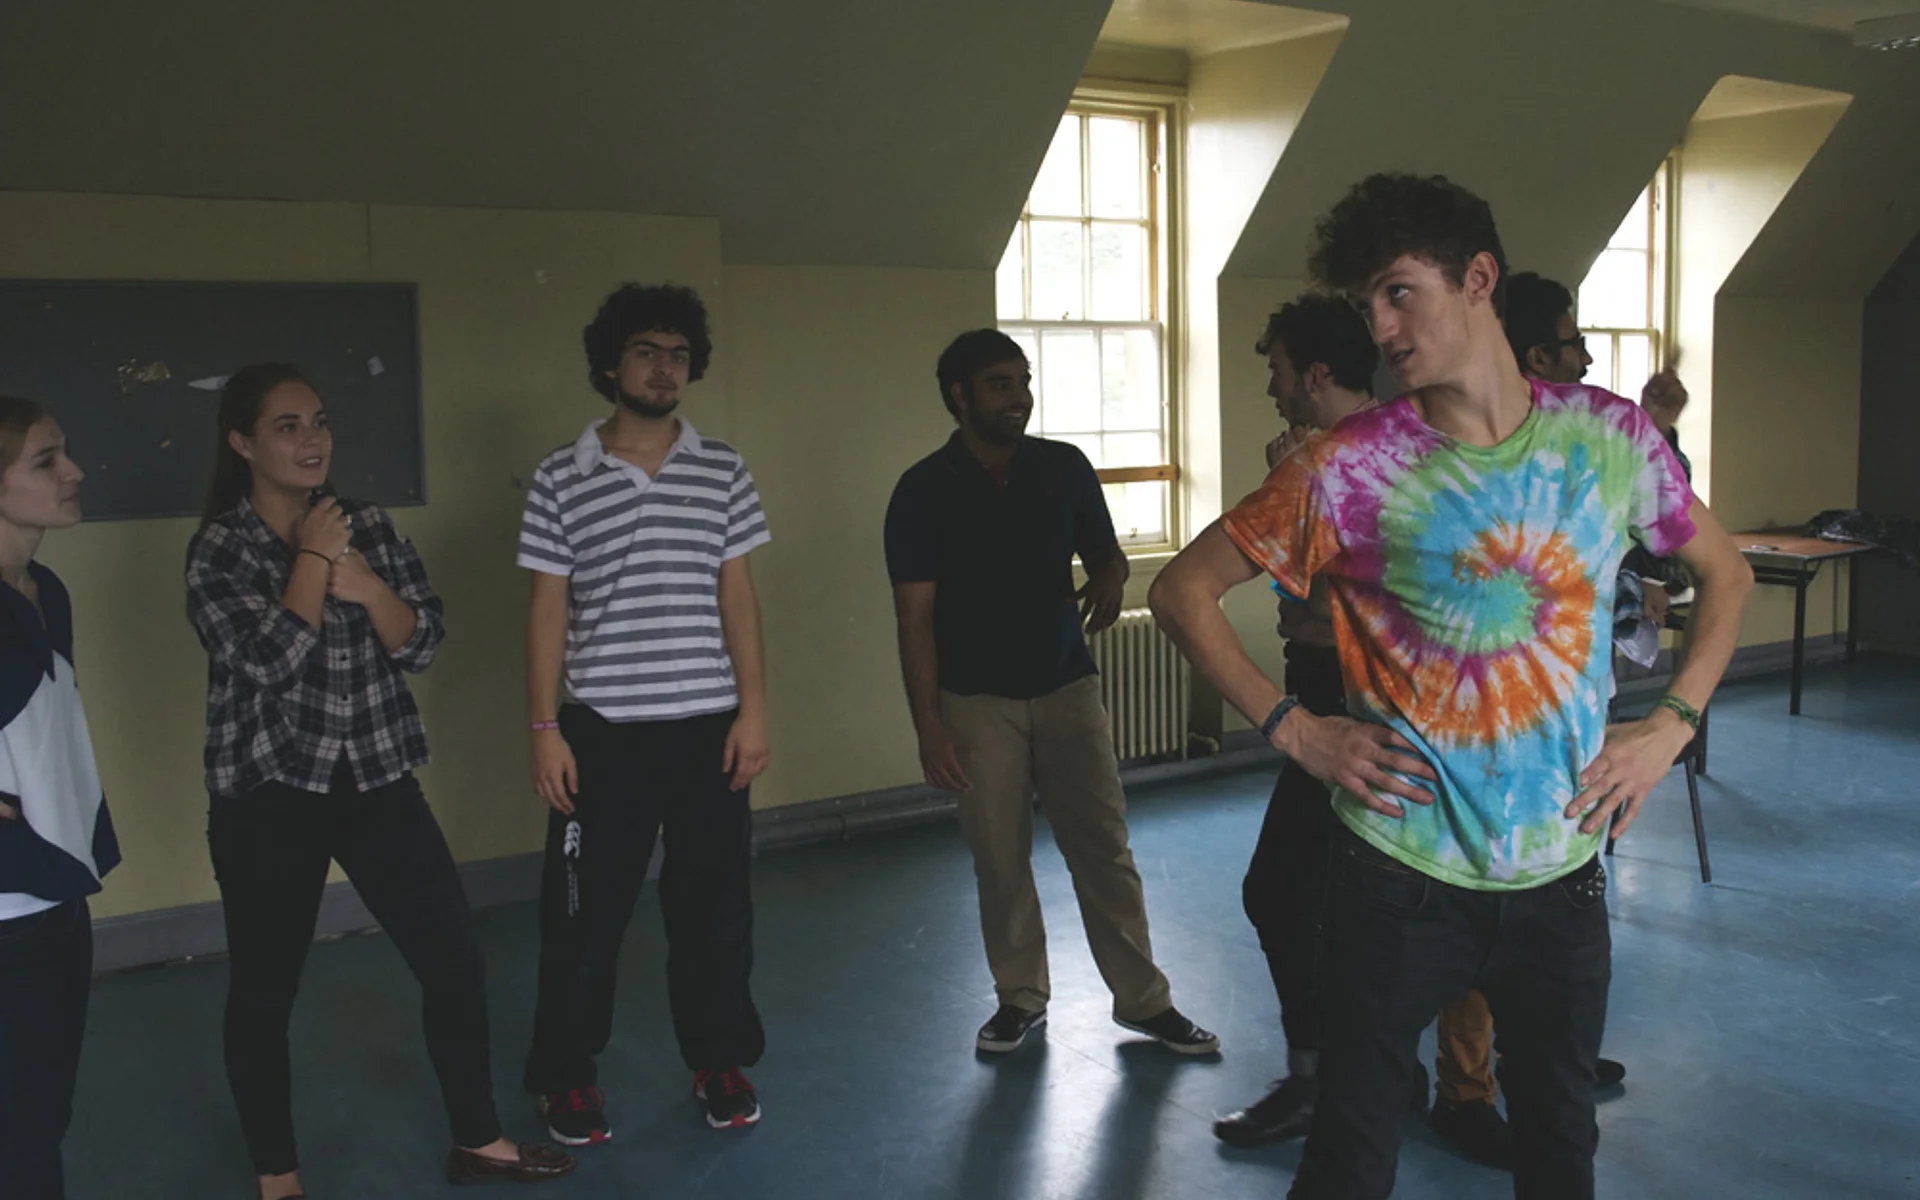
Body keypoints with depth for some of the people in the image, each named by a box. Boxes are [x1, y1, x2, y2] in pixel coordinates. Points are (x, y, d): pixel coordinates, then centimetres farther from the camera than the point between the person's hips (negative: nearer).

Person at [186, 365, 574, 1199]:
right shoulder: (218, 549, -7)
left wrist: (363, 581, -16)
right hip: (268, 794, -4)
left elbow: (422, 643, 0)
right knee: (264, 989, 7)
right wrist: (313, 557, -13)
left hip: (377, 780, 4)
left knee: (454, 962, 5)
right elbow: (270, 658, -20)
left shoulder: (367, 526, 5)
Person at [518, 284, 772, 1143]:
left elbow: (736, 594, 6)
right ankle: (568, 1077, 22)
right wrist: (545, 728, -3)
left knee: (713, 905, 9)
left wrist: (753, 709, 0)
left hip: (708, 725, 2)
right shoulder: (561, 478, 1)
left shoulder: (721, 470, 5)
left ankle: (718, 1062, 26)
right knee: (586, 910, 5)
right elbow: (547, 606, 2)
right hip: (602, 729, -1)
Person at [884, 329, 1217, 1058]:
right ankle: (1020, 998, 23)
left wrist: (1110, 581, -14)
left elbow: (1105, 555, 12)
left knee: (1104, 848, 2)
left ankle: (1143, 999, 14)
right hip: (978, 701, -1)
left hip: (1067, 686, 2)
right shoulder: (923, 490, -6)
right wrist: (929, 726, -12)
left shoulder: (1065, 468, 1)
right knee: (999, 860, 6)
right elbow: (915, 618, -7)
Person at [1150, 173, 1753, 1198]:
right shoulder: (1349, 470, -11)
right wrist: (1293, 730, -10)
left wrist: (1670, 726, 1)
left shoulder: (1610, 439, -3)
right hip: (1400, 877, -3)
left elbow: (1725, 573, 13)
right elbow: (1181, 589, -4)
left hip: (1562, 873, 3)